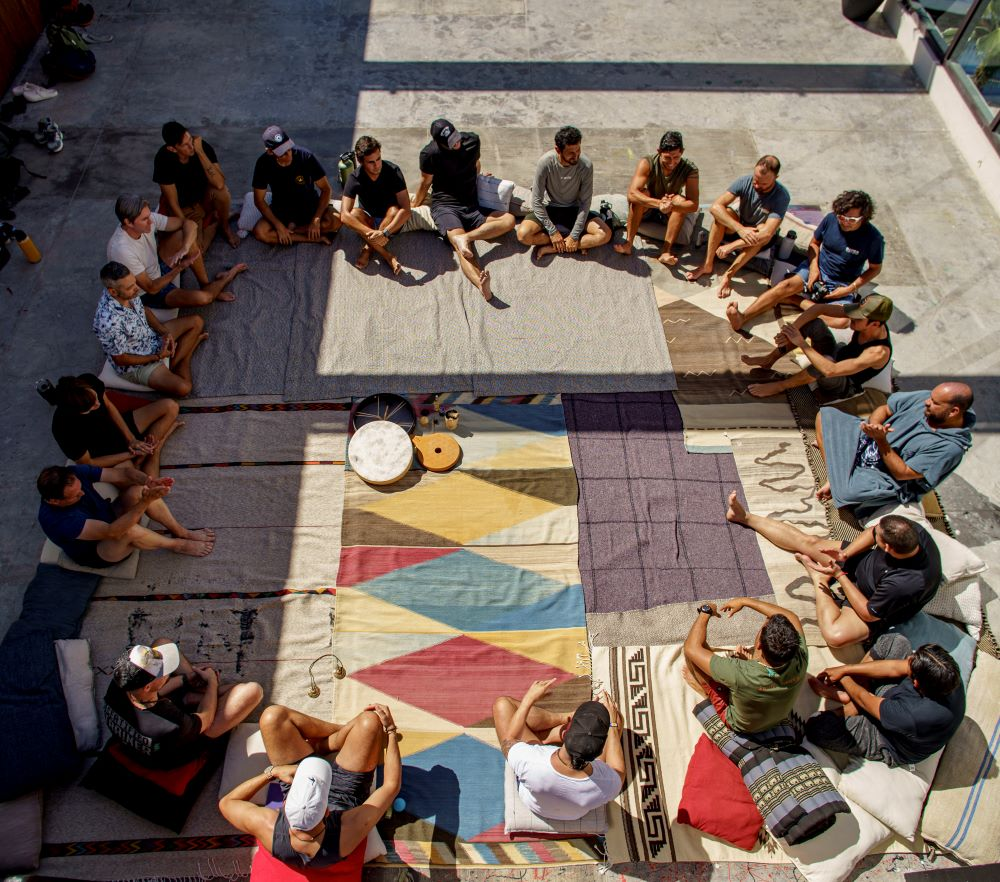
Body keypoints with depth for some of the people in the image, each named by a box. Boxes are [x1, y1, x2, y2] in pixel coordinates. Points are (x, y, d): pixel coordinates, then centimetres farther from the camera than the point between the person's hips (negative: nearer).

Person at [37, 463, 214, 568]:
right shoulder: (57, 520, -36)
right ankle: (177, 545, -12)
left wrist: (148, 481, -40)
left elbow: (123, 473, -18)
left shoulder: (74, 474, -20)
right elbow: (112, 532, -42)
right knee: (128, 530, -39)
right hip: (97, 555, -6)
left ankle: (181, 532, -8)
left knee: (137, 491, -23)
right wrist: (145, 503, -53)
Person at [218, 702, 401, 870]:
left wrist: (272, 772, -24)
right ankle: (319, 744, 13)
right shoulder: (347, 833, -43)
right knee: (370, 720, -19)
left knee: (273, 716, -10)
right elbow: (392, 785, -29)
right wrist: (390, 731, -21)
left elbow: (225, 803, -19)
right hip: (345, 794, -1)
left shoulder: (268, 827, -40)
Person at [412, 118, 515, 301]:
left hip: (471, 206, 6)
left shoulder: (472, 140, 2)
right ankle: (481, 285, -61)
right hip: (445, 206, -5)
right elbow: (425, 183, 7)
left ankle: (465, 237, -35)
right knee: (462, 248, -34)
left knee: (509, 219, -18)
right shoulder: (429, 154, -9)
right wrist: (413, 208, 19)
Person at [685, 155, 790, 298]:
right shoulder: (745, 181, -20)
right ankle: (707, 265, -26)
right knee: (724, 213, -28)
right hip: (738, 227, 2)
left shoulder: (781, 196, -28)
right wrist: (740, 228, -41)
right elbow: (715, 206, -30)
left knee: (763, 229, -36)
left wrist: (730, 246, -41)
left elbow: (767, 234, -38)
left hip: (758, 242, -2)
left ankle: (728, 275, -34)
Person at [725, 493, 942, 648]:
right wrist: (846, 553, -17)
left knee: (835, 635, -31)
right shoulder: (909, 529, -26)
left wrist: (839, 575, -22)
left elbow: (869, 613, -26)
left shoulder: (908, 583, -42)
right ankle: (745, 517, 18)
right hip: (865, 560, 7)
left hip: (876, 607, -6)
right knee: (808, 541, 4)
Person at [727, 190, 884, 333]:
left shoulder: (873, 238, -14)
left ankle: (800, 302, -18)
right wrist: (813, 267, -8)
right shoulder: (831, 219, -7)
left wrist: (851, 288, -13)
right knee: (786, 285, -28)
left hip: (842, 285, -2)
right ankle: (742, 318, -42)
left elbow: (875, 268, -1)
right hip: (817, 268, 2)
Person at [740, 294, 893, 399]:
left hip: (845, 386, -6)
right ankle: (769, 359, -4)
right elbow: (819, 308, -18)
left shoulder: (879, 352, -37)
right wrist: (791, 330, -32)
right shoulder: (865, 314, -20)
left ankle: (779, 386, -14)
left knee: (826, 362, -42)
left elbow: (830, 370, -45)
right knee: (813, 322, -19)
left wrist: (801, 343, -41)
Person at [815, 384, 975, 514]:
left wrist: (881, 440, -32)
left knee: (847, 492, -35)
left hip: (885, 475, -7)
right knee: (825, 414, -2)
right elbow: (884, 409, 2)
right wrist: (873, 425, -21)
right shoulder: (924, 399, -10)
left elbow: (902, 473, -24)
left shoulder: (952, 447, -25)